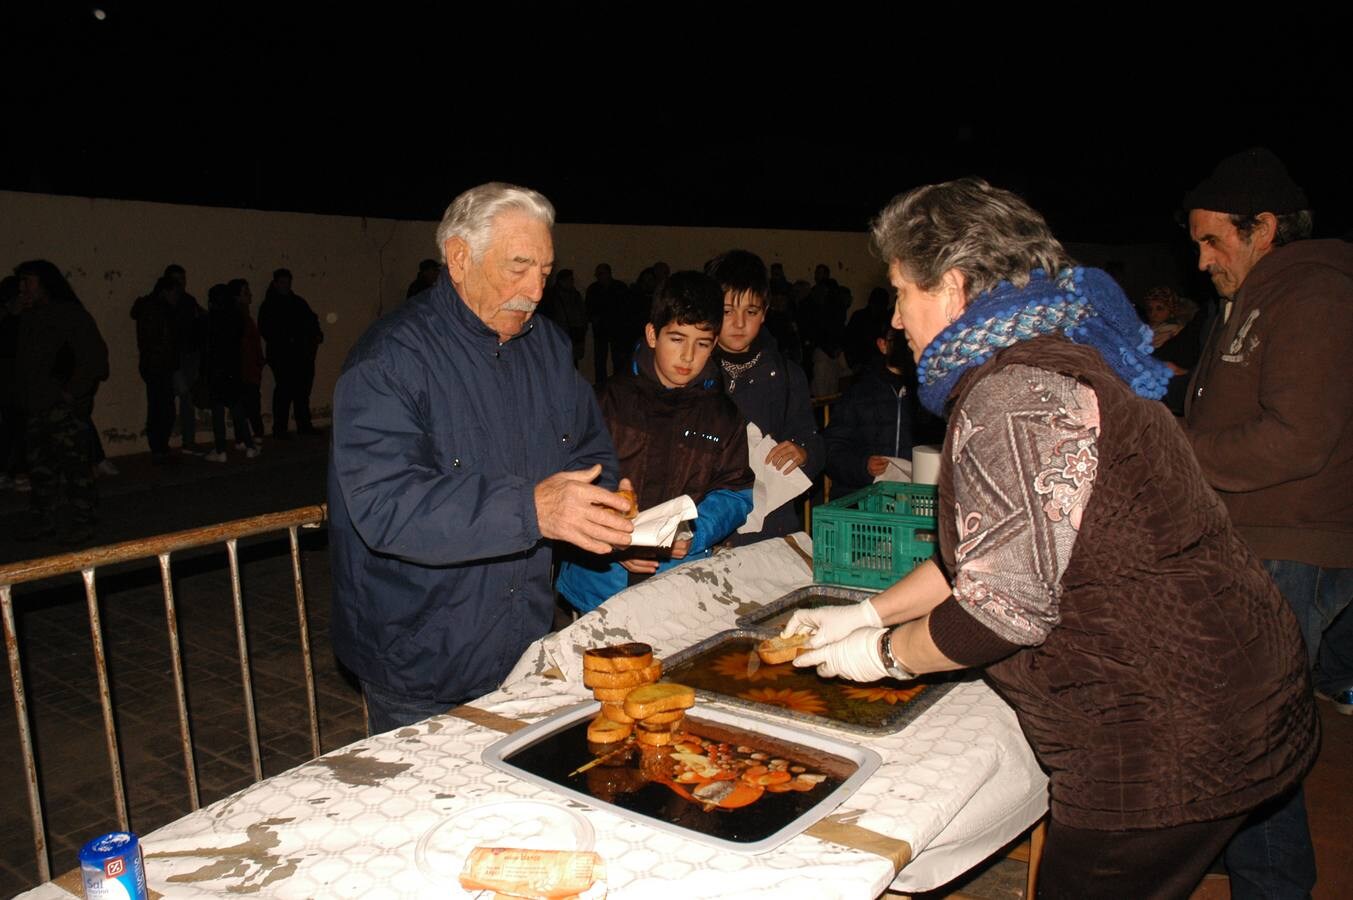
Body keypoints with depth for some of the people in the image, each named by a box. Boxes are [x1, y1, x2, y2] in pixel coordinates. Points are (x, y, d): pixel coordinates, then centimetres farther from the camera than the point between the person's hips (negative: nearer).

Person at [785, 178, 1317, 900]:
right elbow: (997, 550, 17)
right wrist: (866, 613, 15)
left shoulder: (1018, 391, -23)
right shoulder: (1043, 360, 11)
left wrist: (883, 654, -6)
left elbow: (1004, 606, -24)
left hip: (1172, 740, -10)